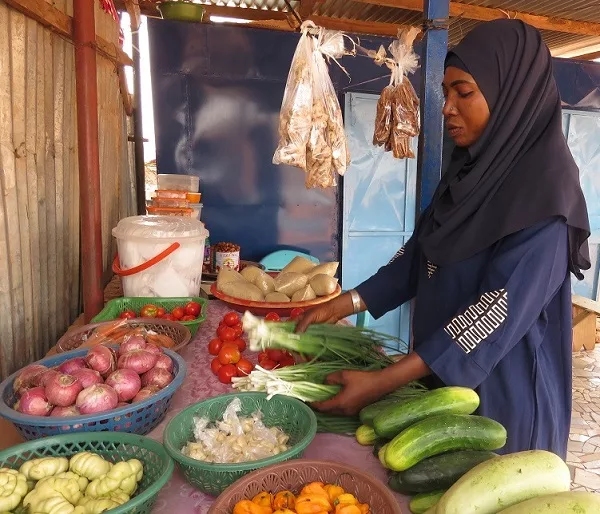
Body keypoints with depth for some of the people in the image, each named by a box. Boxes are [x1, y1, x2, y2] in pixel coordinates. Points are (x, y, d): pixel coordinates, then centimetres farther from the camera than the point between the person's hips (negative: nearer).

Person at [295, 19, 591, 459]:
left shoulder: (545, 186, -21)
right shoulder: (469, 168, 3)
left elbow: (500, 310, -27)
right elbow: (419, 257, 6)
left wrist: (383, 382, -30)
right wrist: (345, 303, -2)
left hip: (502, 388, -7)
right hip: (440, 373, 7)